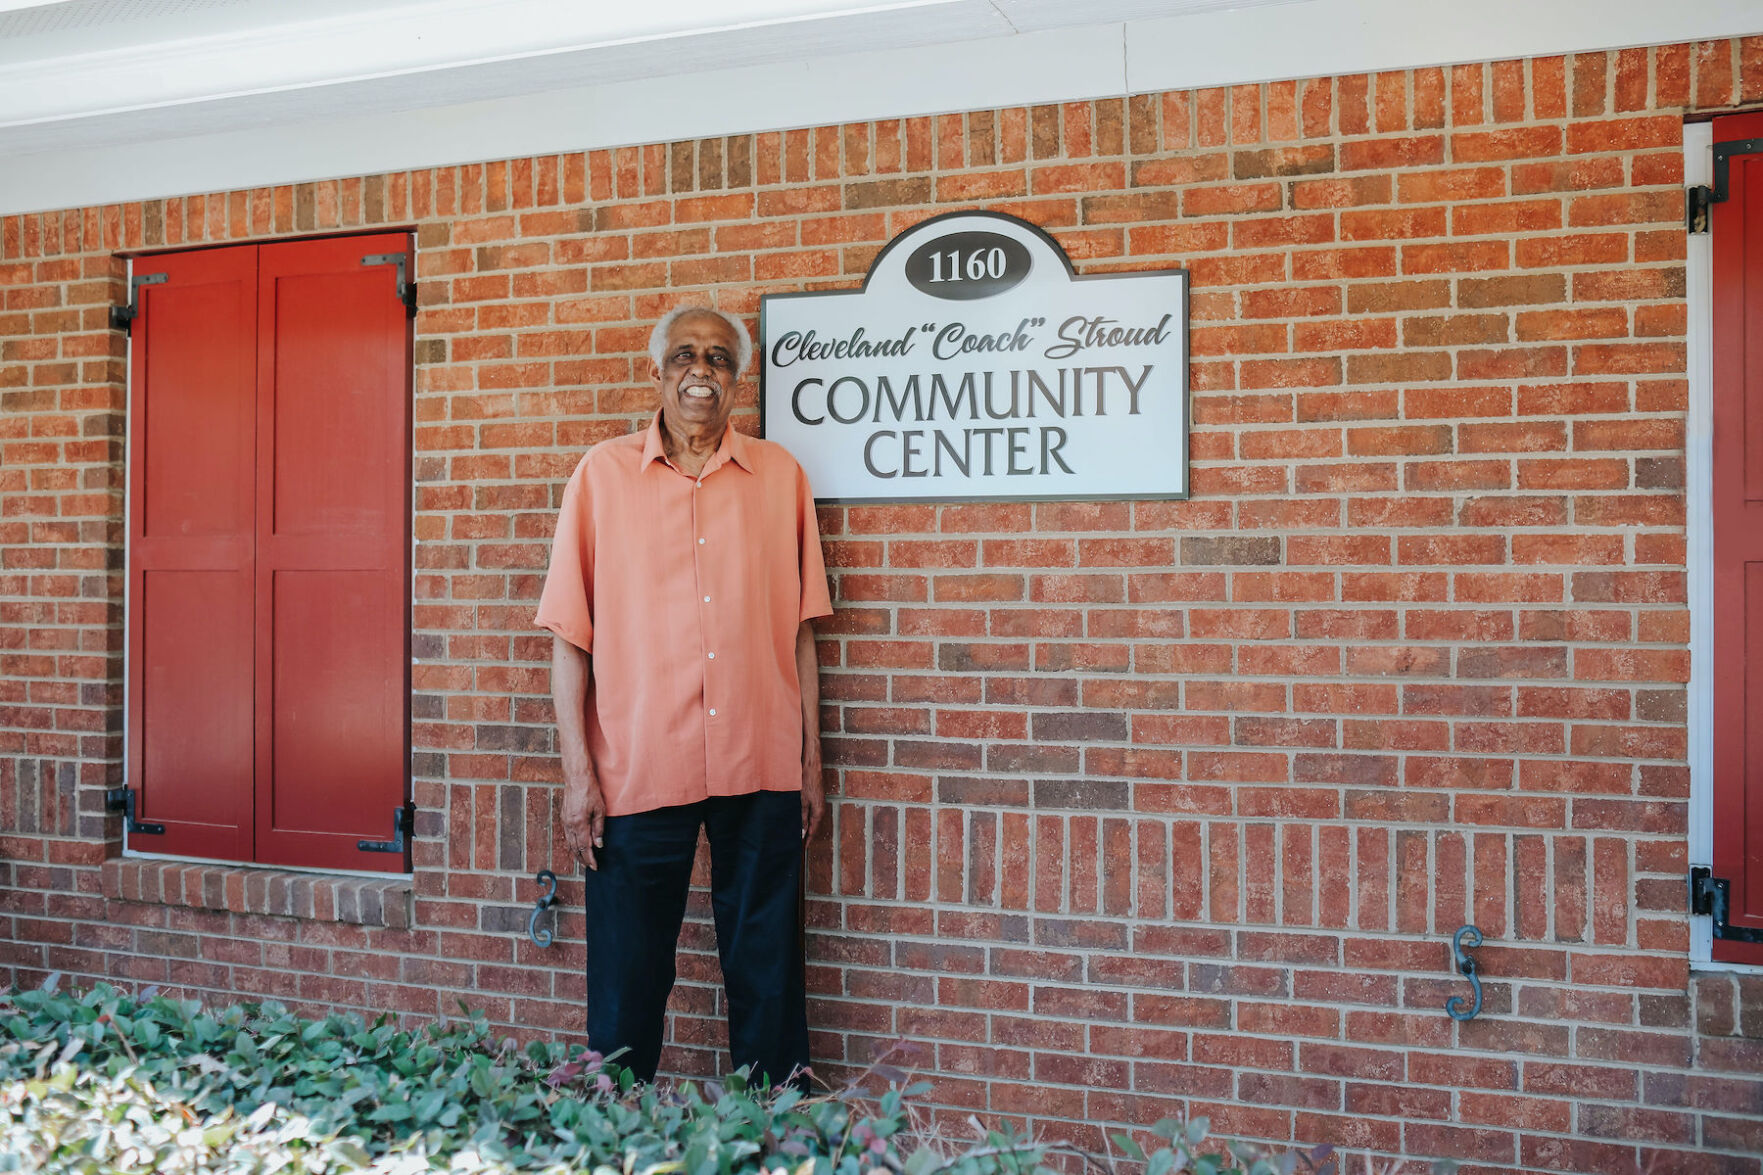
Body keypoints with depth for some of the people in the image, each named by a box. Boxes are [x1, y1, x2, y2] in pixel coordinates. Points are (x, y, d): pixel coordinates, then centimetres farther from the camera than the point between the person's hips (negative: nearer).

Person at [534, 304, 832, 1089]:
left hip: (761, 770, 2)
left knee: (767, 974, 11)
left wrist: (811, 763, 7)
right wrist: (578, 774, -5)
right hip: (638, 769, -1)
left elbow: (799, 631, 9)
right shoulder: (602, 475, 3)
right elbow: (569, 635, 1)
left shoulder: (779, 476, 7)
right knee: (627, 978, 8)